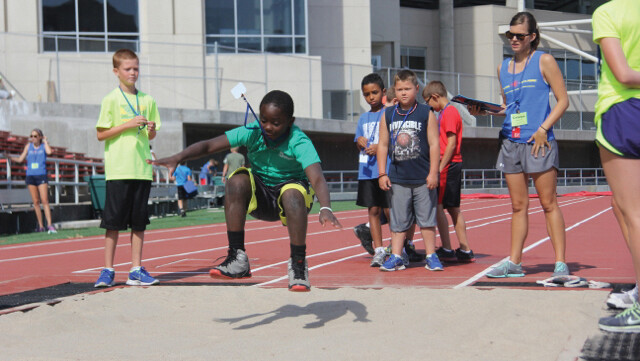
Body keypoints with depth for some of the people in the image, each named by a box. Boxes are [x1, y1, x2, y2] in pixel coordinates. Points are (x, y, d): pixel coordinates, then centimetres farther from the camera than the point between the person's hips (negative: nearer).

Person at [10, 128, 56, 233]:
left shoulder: (44, 145, 3)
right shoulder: (28, 146, 11)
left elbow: (49, 152, -19)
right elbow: (20, 159, 15)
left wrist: (45, 141, -6)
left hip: (41, 175, -3)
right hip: (30, 176, 3)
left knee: (44, 200, -11)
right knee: (36, 201, 2)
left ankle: (49, 225, -16)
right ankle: (40, 226, 6)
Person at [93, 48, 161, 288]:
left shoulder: (147, 100, 12)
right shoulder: (111, 100, -1)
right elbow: (101, 134, -4)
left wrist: (152, 129, -4)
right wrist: (128, 125, -13)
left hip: (142, 169, 4)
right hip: (118, 170, -4)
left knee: (139, 221, 6)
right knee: (114, 221, -2)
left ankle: (136, 270, 11)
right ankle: (108, 270, 6)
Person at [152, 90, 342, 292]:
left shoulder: (299, 142, -24)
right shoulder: (252, 132, -15)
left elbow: (317, 179, -39)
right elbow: (209, 146, -19)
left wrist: (325, 209, -58)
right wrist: (178, 157, -36)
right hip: (260, 196, 3)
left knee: (293, 193, -38)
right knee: (237, 180, -28)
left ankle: (298, 264, -23)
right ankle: (237, 257, -26)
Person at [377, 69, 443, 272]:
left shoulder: (426, 114, -1)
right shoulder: (388, 115, 6)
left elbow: (434, 144, -2)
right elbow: (383, 145, 8)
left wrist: (433, 173, -7)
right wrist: (382, 174, 3)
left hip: (423, 179, -2)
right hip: (397, 179, 2)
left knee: (426, 219, 5)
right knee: (398, 221, 6)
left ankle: (431, 256, 14)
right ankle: (396, 257, 12)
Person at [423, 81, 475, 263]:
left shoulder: (449, 112, -11)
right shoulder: (444, 113, 19)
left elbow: (451, 143, -18)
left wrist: (440, 168, -18)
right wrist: (440, 167, 18)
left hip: (448, 166, -10)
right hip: (453, 166, 10)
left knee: (437, 206, -8)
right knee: (453, 208, 11)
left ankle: (447, 250, -7)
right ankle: (465, 250, 13)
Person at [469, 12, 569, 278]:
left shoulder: (544, 61, 1)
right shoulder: (503, 67, 16)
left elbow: (563, 100, -1)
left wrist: (543, 129, -12)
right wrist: (485, 110, 4)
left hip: (538, 142, -5)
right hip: (511, 142, 5)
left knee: (548, 203, -3)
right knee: (518, 205, 8)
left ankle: (560, 263, 0)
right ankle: (514, 262, 11)